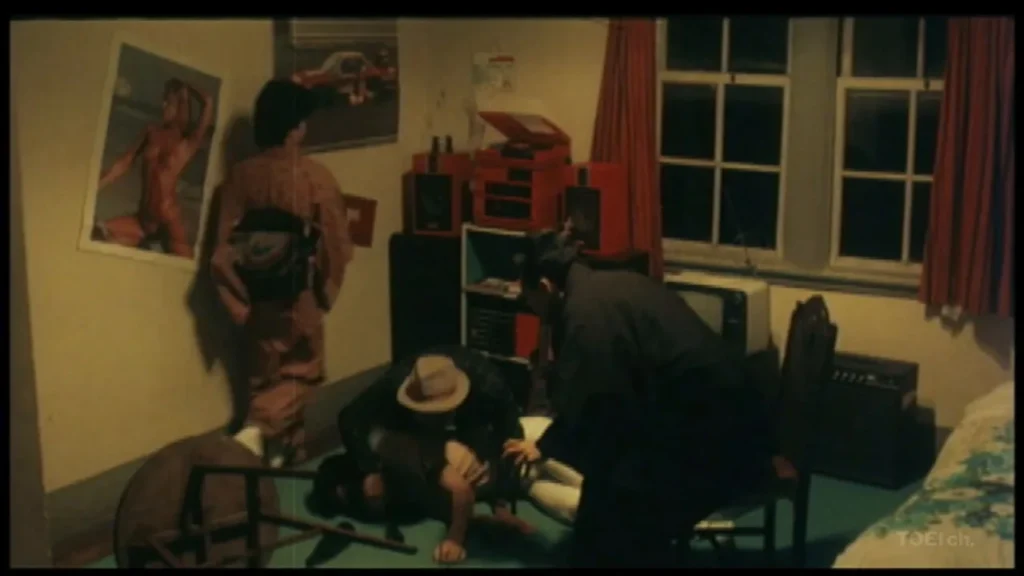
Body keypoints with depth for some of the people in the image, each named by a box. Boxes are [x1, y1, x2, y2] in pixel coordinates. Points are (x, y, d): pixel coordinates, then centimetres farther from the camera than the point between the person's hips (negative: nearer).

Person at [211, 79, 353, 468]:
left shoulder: (241, 176, -5)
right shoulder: (317, 177, -14)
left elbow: (225, 245, -6)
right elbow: (336, 245, -11)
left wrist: (240, 299, 1)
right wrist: (326, 292, 4)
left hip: (258, 295, 4)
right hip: (299, 295, -4)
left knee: (266, 375, 17)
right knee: (299, 374, 9)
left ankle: (281, 450, 24)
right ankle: (258, 429, -13)